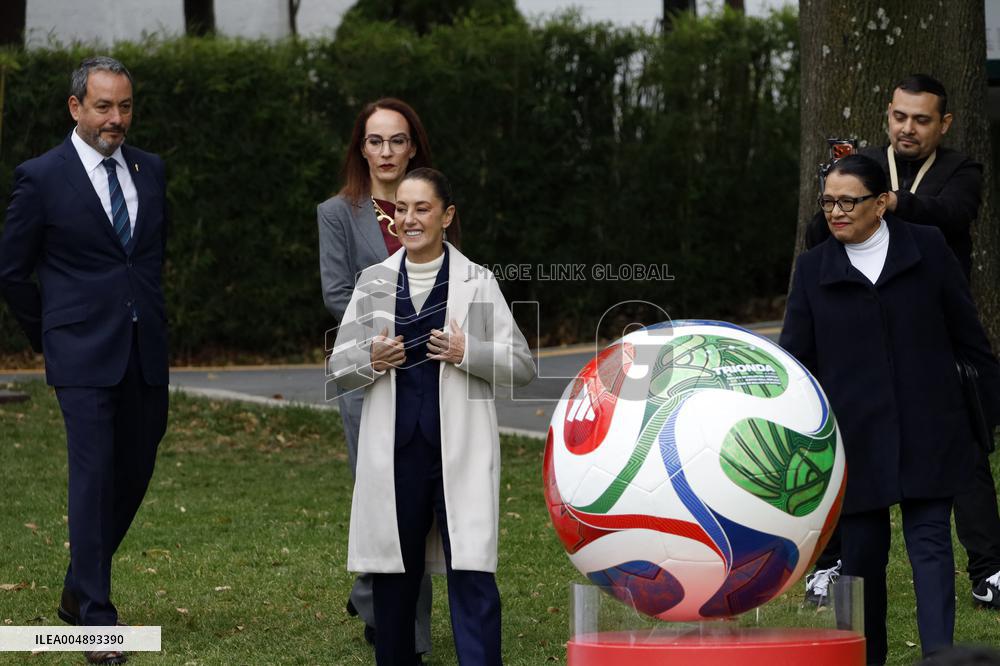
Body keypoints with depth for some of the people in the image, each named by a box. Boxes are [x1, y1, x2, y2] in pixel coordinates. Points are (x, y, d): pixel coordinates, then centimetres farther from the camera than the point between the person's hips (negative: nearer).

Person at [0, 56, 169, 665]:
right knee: (94, 475, -10)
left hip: (145, 350, 5)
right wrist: (51, 335, 5)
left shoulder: (150, 171, 10)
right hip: (84, 355, -5)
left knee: (135, 473, 10)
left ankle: (80, 589, 30)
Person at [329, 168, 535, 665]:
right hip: (395, 451, 3)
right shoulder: (374, 282, 10)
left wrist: (468, 353, -14)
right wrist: (370, 359, -8)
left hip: (461, 452, -3)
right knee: (394, 574, 10)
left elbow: (522, 366, 2)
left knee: (472, 575, -11)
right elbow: (338, 367, 14)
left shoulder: (477, 283, 3)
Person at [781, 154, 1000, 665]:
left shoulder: (927, 249, 3)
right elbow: (794, 357, 5)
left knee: (931, 543, -8)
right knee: (861, 552, 5)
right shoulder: (813, 269, 5)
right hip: (854, 439, 1)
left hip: (927, 434, -1)